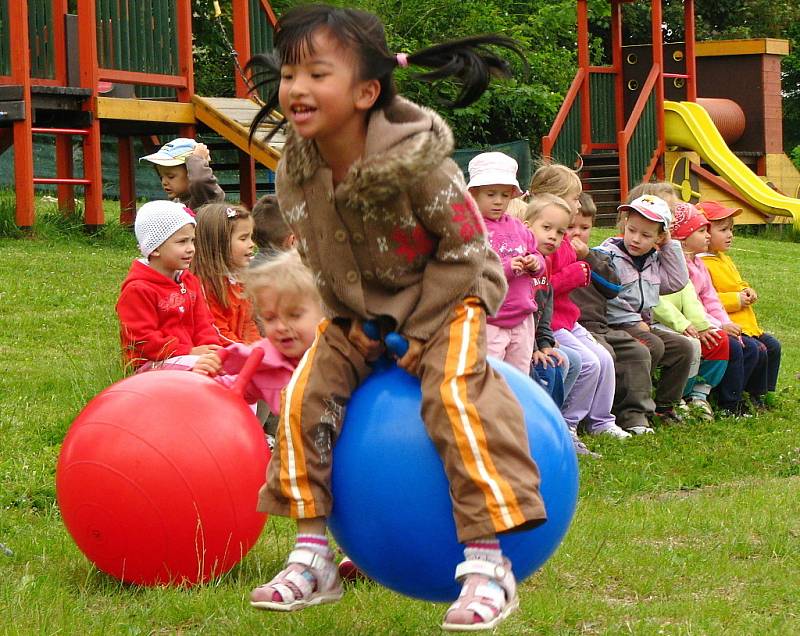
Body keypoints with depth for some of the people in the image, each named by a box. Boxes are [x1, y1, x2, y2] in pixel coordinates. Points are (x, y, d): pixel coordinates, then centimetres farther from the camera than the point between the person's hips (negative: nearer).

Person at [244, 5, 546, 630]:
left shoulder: (419, 162, -29)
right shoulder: (295, 174, -12)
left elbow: (462, 254, -19)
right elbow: (321, 265, 3)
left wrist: (416, 332, -19)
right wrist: (355, 322, -9)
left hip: (446, 300, -5)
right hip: (359, 313, 6)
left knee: (455, 396, -29)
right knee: (304, 397, -12)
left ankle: (488, 563, -24)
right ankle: (313, 558, -3)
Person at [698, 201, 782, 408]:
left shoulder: (725, 259, 18)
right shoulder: (701, 264, -17)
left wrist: (747, 292, 9)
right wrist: (735, 300, -20)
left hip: (746, 324, 11)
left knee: (772, 346, 10)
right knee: (758, 351, -21)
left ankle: (767, 393, 19)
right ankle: (756, 396, -5)